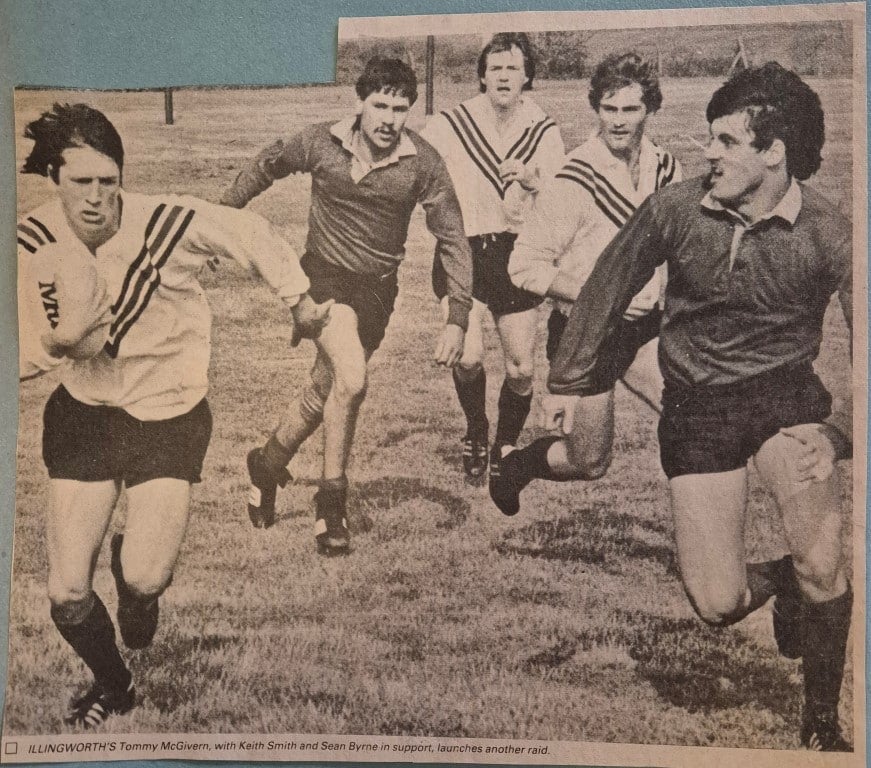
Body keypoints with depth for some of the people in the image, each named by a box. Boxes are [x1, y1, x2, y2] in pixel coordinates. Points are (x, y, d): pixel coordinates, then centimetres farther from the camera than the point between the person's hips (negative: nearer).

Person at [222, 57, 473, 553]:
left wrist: (458, 319, -15)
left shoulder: (423, 164, -12)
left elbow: (452, 239, -8)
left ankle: (268, 463, 35)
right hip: (323, 275, -2)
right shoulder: (321, 143, -10)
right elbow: (269, 164, 10)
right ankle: (333, 499, -3)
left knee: (326, 391, 8)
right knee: (351, 379, -24)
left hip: (376, 289, 2)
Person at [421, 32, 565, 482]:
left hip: (515, 253, 2)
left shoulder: (544, 131, 1)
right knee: (468, 356, -16)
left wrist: (530, 180, -20)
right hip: (462, 251, -2)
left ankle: (505, 446, 29)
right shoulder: (452, 125, -5)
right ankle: (475, 433, 15)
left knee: (522, 370, 2)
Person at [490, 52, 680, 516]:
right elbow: (525, 267, -16)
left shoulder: (665, 168, 2)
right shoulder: (576, 181, -17)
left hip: (643, 327, 5)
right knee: (590, 462, 3)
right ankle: (513, 467, 33)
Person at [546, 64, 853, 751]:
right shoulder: (675, 209, -9)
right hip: (695, 406, 1)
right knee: (718, 606, -6)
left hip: (785, 392, -1)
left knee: (821, 567, -17)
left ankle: (822, 722, 12)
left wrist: (838, 433, -29)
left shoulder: (827, 236, -13)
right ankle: (779, 579, 33)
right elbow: (607, 289, 5)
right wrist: (568, 385, 10)